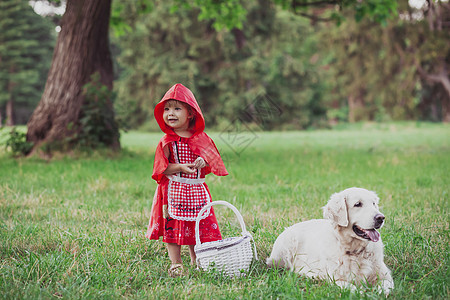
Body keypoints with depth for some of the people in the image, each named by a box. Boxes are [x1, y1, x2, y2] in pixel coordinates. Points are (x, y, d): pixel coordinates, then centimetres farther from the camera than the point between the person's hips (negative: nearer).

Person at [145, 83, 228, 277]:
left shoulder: (201, 138, 4)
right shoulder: (167, 142, -4)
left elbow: (212, 163, 8)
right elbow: (161, 167, -9)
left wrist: (203, 162, -13)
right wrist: (181, 167, -23)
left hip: (196, 190, 3)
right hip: (173, 191, -2)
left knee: (198, 227, 8)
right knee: (173, 227, -1)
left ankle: (196, 261, 22)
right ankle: (175, 264, 9)